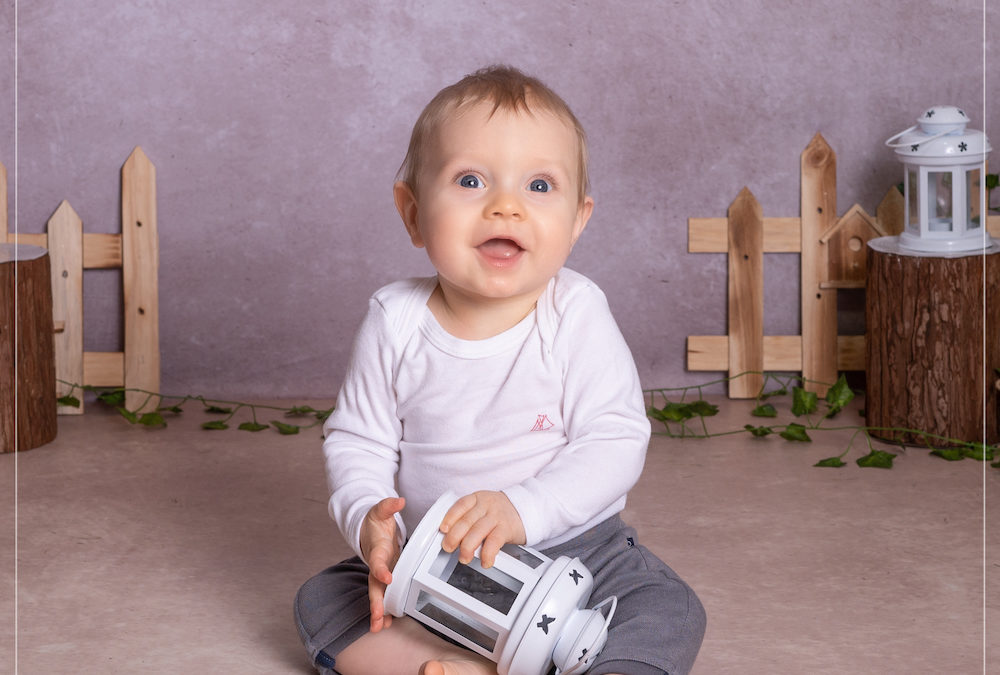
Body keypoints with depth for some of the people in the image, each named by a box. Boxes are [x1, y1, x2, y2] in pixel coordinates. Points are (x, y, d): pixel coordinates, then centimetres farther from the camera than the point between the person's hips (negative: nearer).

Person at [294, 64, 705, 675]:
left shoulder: (576, 315, -14)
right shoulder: (395, 321, -8)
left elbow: (616, 443, -18)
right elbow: (358, 440, -2)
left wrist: (520, 510, -32)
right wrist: (368, 519, -23)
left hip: (573, 549, -2)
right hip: (431, 565, 2)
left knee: (670, 614, -23)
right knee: (321, 602, -15)